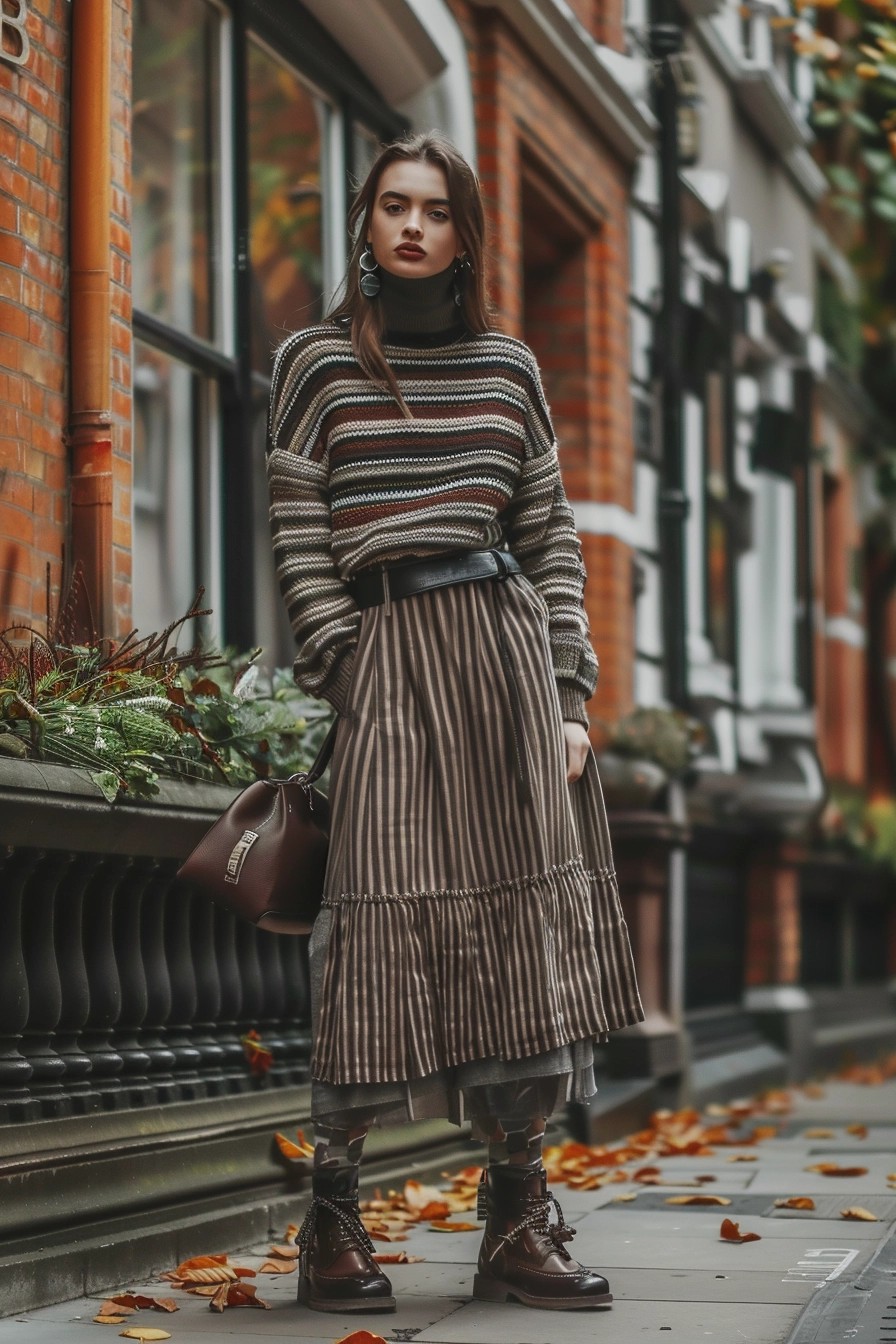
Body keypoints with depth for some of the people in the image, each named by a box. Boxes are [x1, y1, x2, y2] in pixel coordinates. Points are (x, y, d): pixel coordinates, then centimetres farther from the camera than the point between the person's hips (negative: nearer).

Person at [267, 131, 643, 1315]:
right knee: (386, 926, -9)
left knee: (527, 922, -1)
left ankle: (518, 1225, 4)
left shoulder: (507, 366, 14)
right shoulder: (317, 362, 6)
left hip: (510, 647, 3)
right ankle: (333, 1224, -1)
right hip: (390, 652, -3)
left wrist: (570, 696, 4)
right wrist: (347, 679, -10)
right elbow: (300, 540, 0)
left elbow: (552, 539, 12)